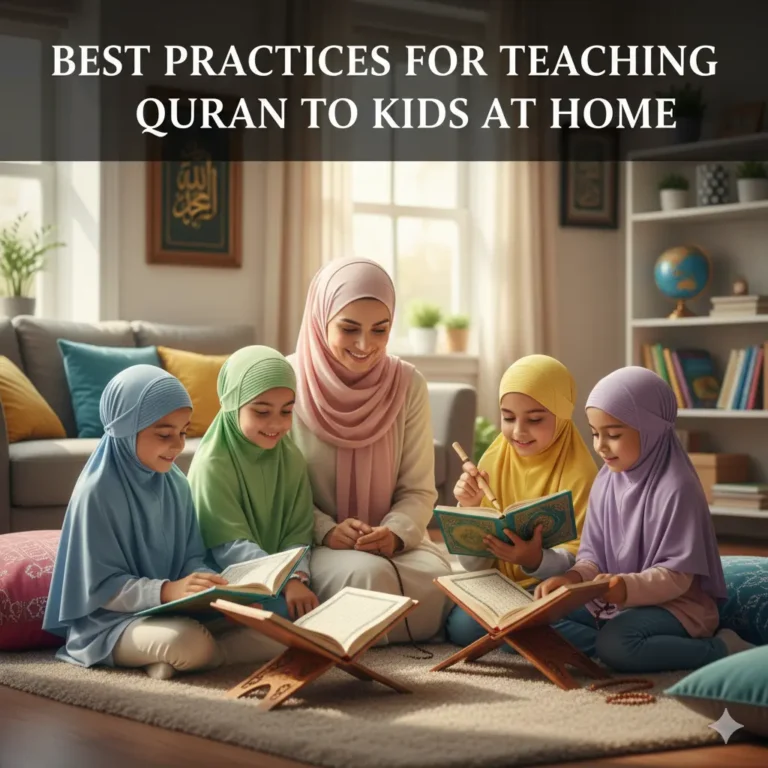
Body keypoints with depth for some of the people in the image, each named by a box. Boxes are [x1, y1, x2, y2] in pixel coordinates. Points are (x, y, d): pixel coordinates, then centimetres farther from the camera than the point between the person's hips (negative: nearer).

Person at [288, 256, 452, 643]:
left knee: (441, 578, -29)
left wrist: (395, 534, -19)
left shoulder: (408, 385, 1)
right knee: (366, 573, -35)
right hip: (309, 546, -3)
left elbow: (418, 490, 2)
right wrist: (326, 530, -21)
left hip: (392, 544, 3)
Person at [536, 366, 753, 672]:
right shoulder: (606, 482, 4)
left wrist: (628, 588, -36)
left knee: (617, 646, -35)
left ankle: (721, 649, -18)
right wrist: (576, 577, -16)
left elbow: (677, 575, -20)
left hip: (676, 604, -8)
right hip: (613, 602, 8)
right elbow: (593, 554, 6)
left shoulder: (675, 488, -19)